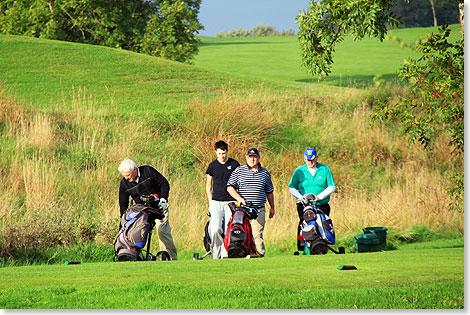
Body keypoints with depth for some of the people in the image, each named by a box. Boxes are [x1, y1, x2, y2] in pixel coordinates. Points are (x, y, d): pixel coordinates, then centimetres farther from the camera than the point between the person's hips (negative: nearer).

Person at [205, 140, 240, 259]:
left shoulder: (234, 164, 5)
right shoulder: (212, 165, 8)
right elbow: (208, 185, 16)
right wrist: (210, 202, 8)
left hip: (231, 202, 0)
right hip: (216, 202, 0)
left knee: (228, 230, -8)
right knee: (215, 229, -15)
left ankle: (225, 254, -2)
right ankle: (215, 254, -3)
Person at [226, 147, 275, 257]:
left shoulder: (265, 173, 14)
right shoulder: (239, 171, 8)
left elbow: (269, 192, 22)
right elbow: (230, 187, 3)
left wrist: (272, 208, 22)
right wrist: (239, 198, -11)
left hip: (259, 210, 0)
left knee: (257, 234, -10)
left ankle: (260, 254, -9)